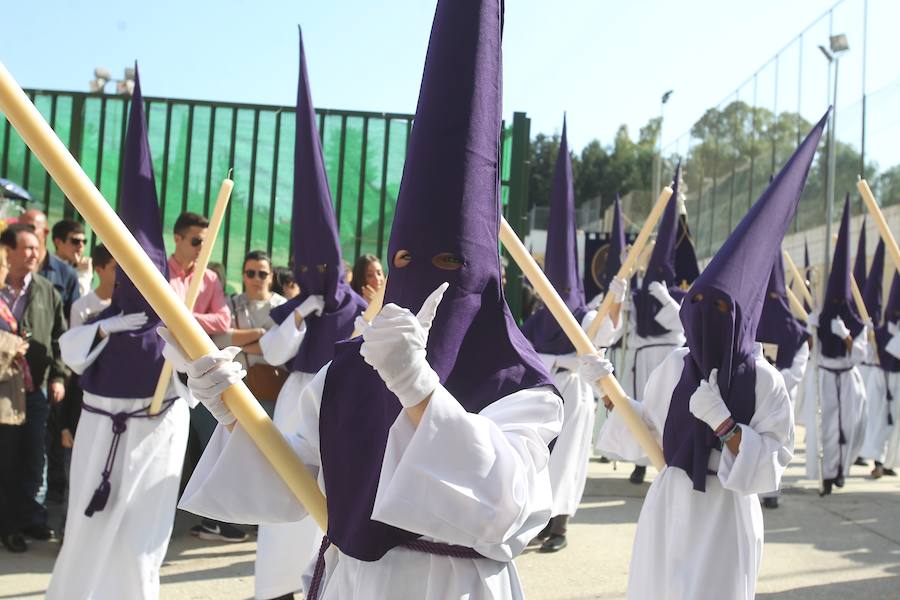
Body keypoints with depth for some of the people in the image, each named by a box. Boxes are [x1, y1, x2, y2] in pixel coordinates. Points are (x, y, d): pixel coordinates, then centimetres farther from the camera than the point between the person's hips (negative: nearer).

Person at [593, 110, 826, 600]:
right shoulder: (673, 367, -1)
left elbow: (770, 463, -14)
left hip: (726, 517, -4)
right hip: (668, 509, 4)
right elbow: (644, 430, 11)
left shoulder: (763, 380, -12)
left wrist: (722, 422, -24)